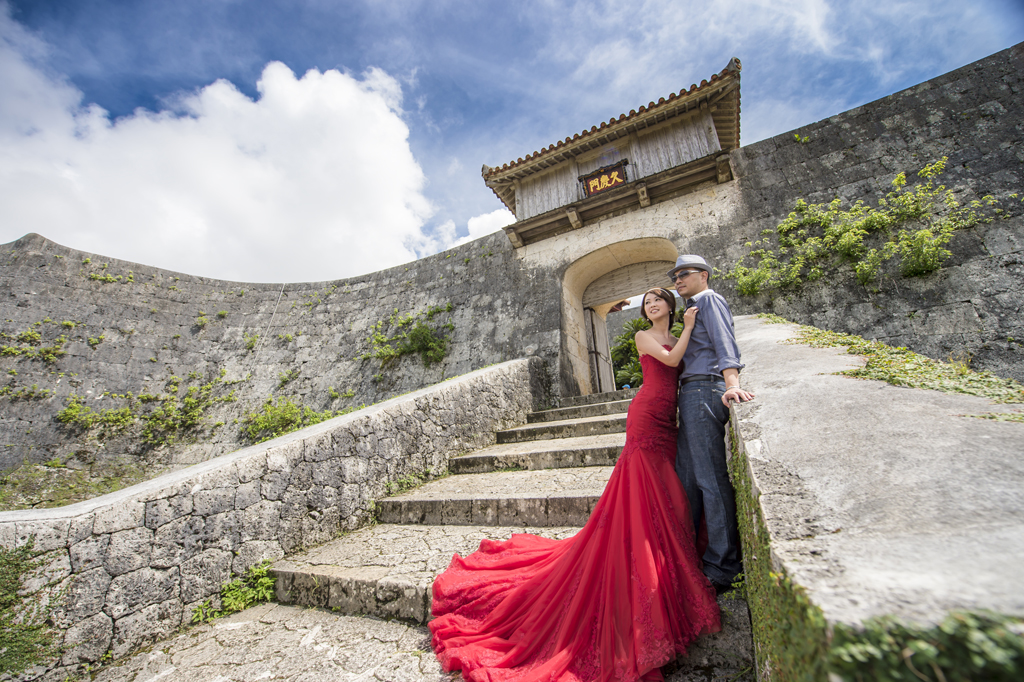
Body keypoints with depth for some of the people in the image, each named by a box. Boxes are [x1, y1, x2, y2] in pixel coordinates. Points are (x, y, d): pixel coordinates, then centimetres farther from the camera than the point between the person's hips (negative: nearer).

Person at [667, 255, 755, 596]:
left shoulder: (709, 299, 1)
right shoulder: (692, 308, 29)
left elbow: (725, 342, -15)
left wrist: (732, 383, -28)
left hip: (704, 390, -10)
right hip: (692, 394, 10)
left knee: (711, 479, -8)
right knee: (686, 476, 11)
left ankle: (722, 568, 0)